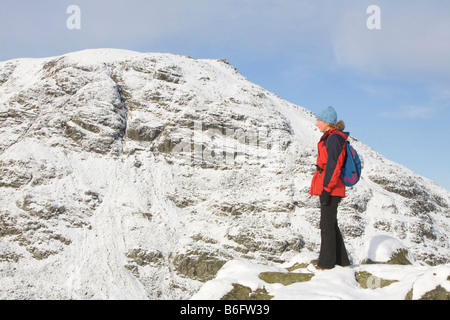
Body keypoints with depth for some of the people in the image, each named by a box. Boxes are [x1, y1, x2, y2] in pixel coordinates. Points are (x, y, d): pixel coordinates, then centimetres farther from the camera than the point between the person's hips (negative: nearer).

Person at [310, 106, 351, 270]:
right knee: (331, 224, 14)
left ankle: (326, 262, 3)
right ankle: (342, 260, 21)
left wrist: (326, 188, -22)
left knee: (327, 225, -4)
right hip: (329, 189, 10)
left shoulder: (334, 138, -13)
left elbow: (334, 166, -20)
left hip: (330, 189, -10)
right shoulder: (330, 138, 18)